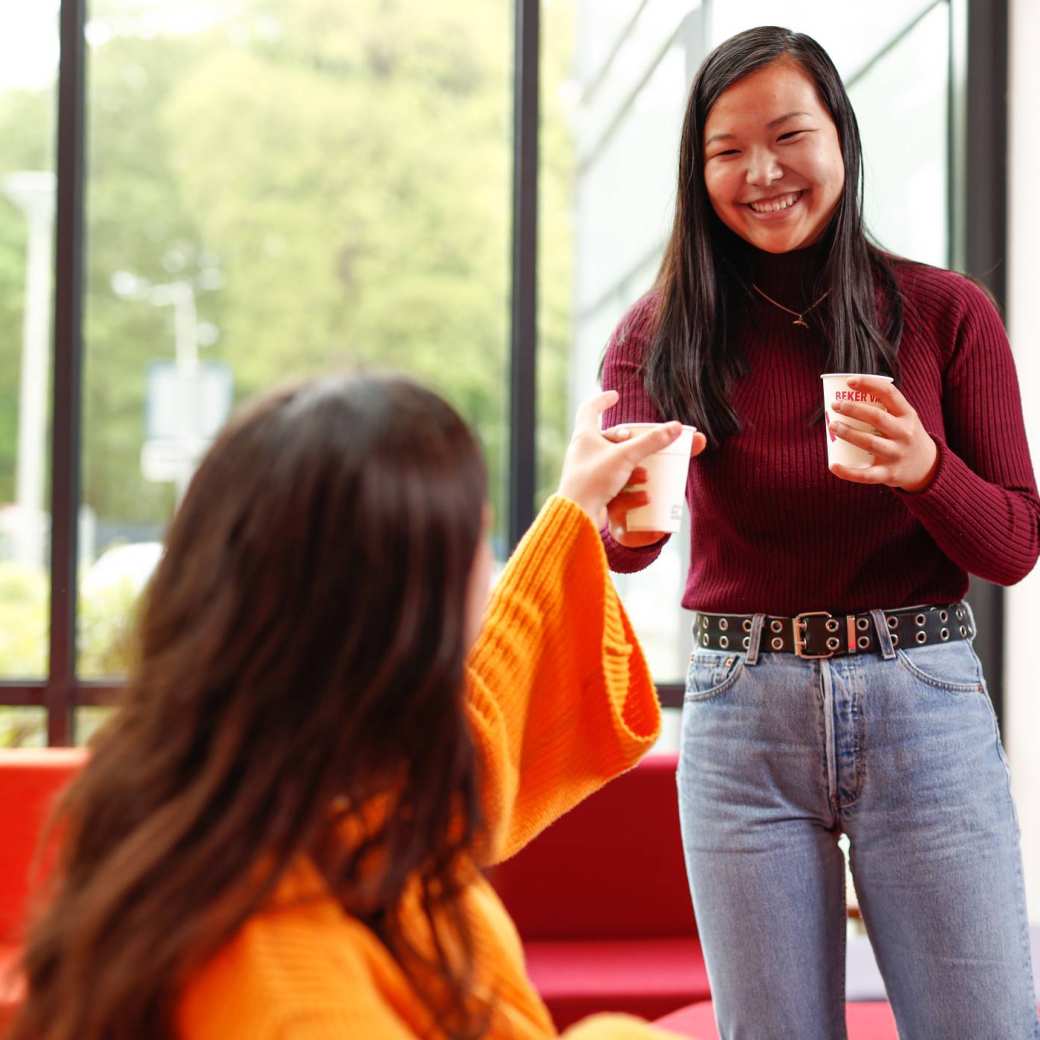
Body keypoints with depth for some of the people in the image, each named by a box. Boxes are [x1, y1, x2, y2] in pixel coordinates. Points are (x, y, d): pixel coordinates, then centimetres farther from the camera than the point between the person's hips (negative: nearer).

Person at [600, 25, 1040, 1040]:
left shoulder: (946, 311, 1)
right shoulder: (663, 329, 2)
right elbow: (624, 535, -12)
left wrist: (923, 469, -20)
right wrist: (624, 509, -37)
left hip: (922, 702, 0)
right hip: (743, 714, 1)